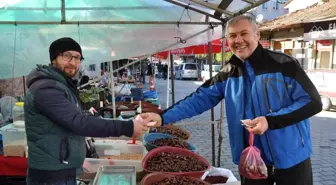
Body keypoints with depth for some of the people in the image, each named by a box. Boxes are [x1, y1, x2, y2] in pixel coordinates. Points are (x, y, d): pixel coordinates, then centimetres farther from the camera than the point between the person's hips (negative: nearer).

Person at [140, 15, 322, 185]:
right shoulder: (228, 74, 1)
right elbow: (199, 99, -3)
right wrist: (163, 117, -16)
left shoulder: (283, 64, -12)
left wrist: (270, 120, -24)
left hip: (291, 159, -3)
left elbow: (313, 102, -12)